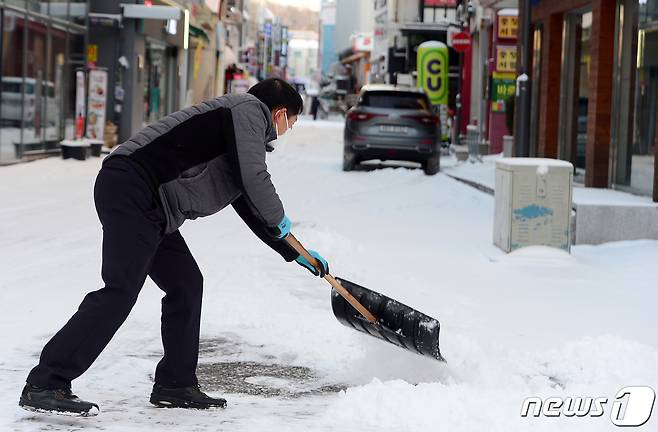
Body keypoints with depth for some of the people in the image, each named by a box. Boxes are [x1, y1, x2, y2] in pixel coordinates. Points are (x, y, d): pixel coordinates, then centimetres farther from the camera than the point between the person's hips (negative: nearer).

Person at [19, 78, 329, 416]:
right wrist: (279, 220, 4)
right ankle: (44, 385, -19)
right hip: (132, 189, -11)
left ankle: (175, 385, 22)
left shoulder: (245, 137, 29)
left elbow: (249, 207, 38)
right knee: (120, 290, -17)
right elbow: (255, 180, -14)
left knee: (186, 284, 15)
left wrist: (295, 253, 40)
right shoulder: (249, 108, -1)